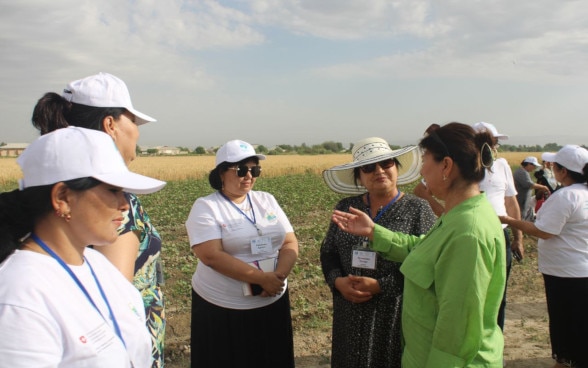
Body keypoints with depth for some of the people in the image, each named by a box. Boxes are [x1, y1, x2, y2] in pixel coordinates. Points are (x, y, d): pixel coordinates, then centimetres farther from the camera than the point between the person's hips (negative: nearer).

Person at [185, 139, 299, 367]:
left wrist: (279, 275, -17)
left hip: (273, 303, 5)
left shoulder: (267, 200, 6)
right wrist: (261, 278, -22)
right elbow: (211, 255, -20)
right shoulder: (205, 207, -9)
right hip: (222, 309, -4)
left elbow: (290, 243, 2)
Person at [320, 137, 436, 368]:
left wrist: (380, 286, -18)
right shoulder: (345, 208, 5)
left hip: (398, 316, -3)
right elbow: (328, 252, 9)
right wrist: (337, 281, -10)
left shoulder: (418, 210, -7)